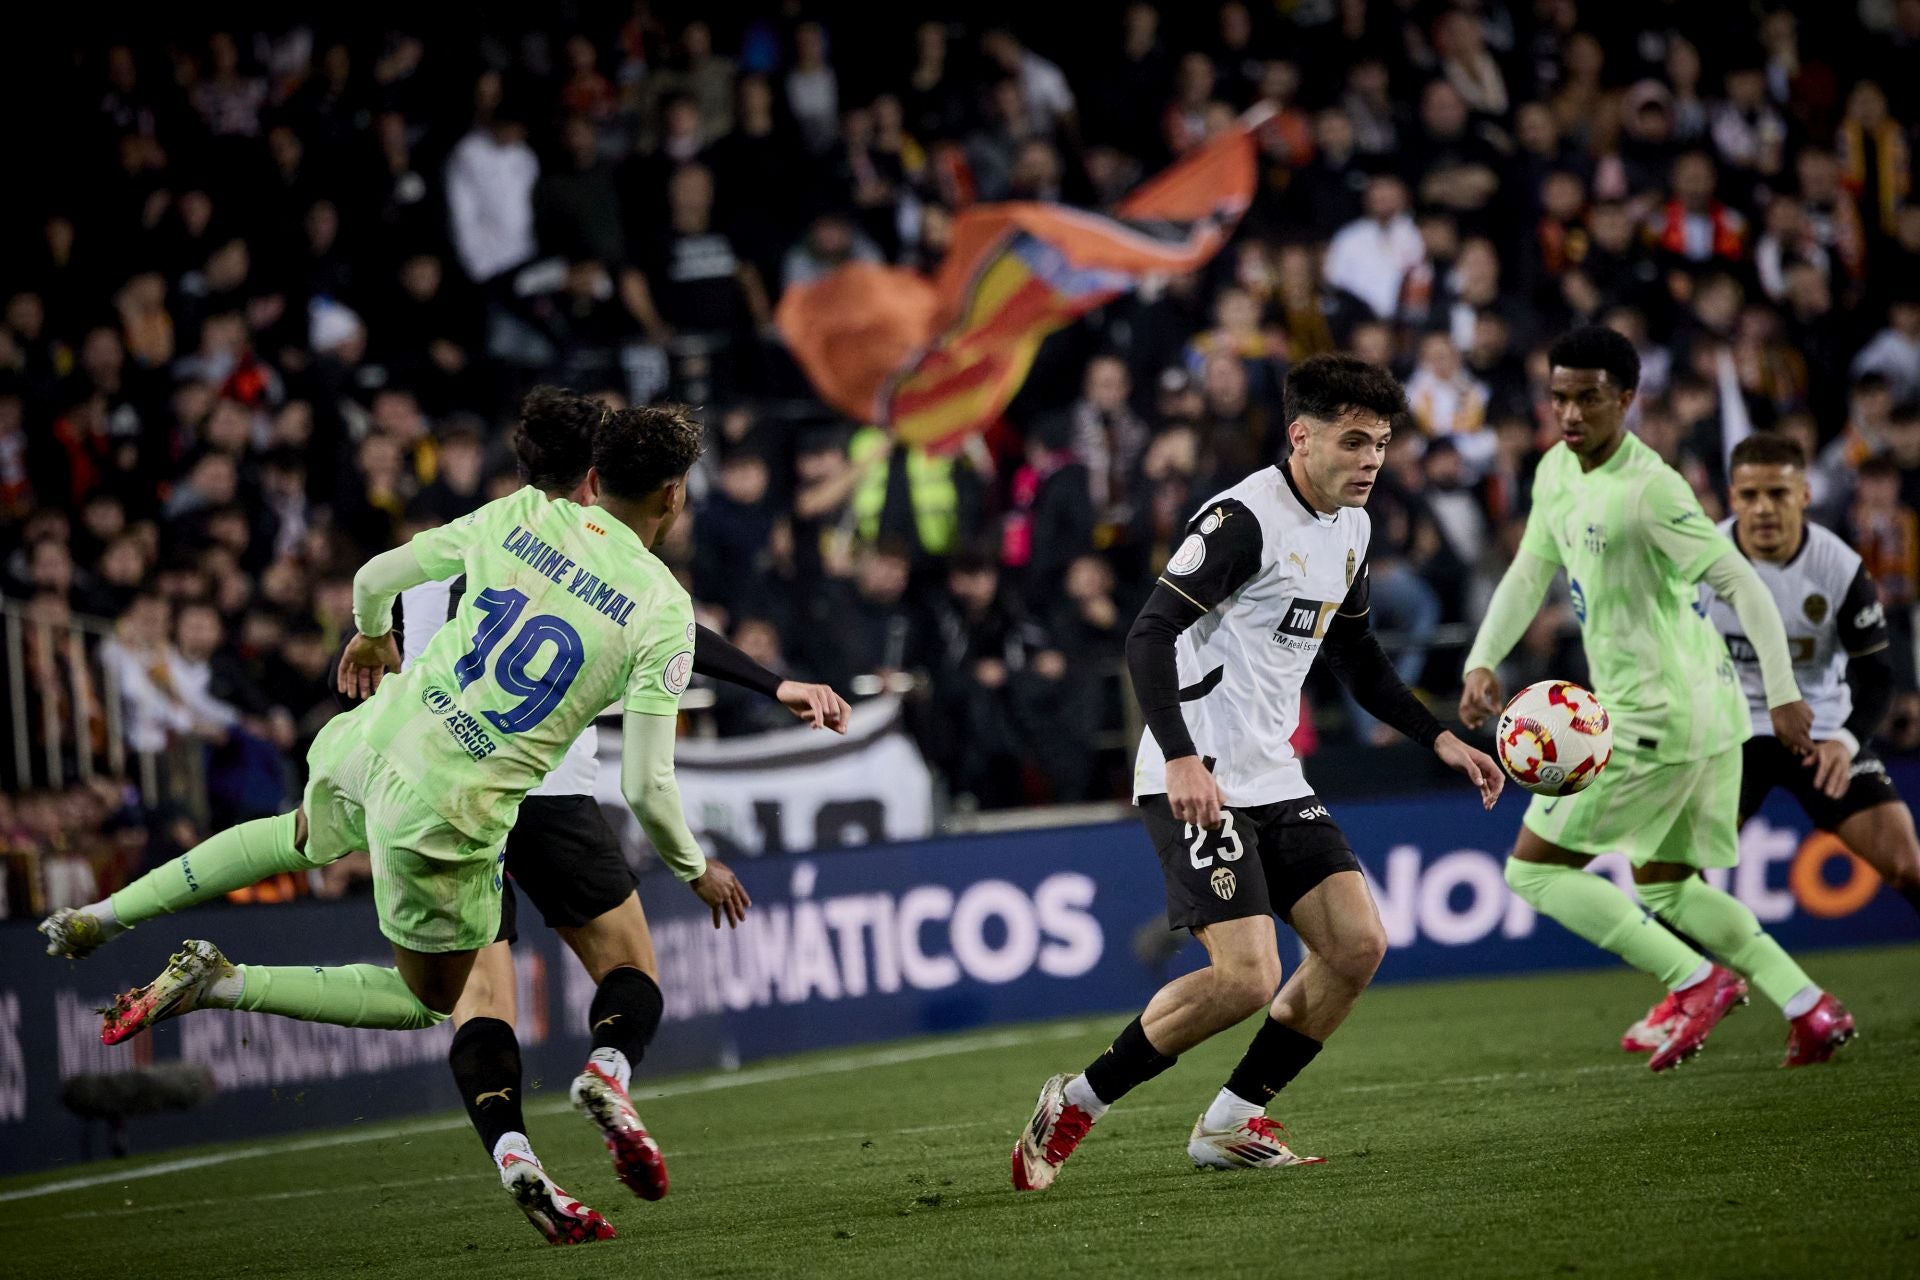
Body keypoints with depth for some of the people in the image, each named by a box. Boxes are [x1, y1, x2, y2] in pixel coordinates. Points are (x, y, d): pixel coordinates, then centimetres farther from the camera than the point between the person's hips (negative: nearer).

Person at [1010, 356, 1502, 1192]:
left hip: (1274, 780, 9)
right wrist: (1182, 760, -31)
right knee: (1247, 976, -18)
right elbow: (1149, 636, -21)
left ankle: (1230, 1124, 10)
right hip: (1197, 785, -9)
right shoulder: (1245, 519, -17)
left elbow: (1356, 656, 26)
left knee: (1359, 944, -1)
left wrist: (1439, 740, 18)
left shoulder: (1349, 529, 12)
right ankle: (1076, 1104, -1)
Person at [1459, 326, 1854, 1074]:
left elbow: (1743, 584, -20)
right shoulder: (1557, 472, 7)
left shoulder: (1648, 490, -21)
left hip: (1656, 718, -10)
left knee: (1534, 868, -3)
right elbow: (1530, 572, 17)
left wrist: (1782, 693, -23)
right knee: (1665, 885, 19)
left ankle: (1698, 982, -5)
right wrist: (1483, 662, 3)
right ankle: (1810, 1009, 12)